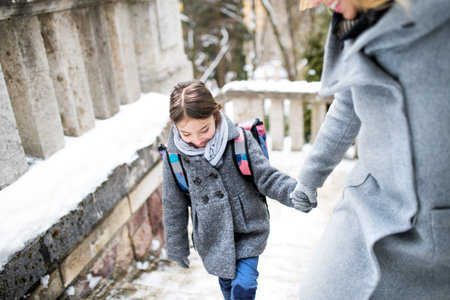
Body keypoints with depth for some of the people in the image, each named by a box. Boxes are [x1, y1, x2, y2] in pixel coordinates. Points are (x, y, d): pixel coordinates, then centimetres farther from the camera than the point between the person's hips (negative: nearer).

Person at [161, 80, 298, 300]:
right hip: (212, 236, 2)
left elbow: (266, 178, -14)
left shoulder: (239, 139, -19)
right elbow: (173, 206, -1)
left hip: (247, 230, -2)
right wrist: (177, 247, 8)